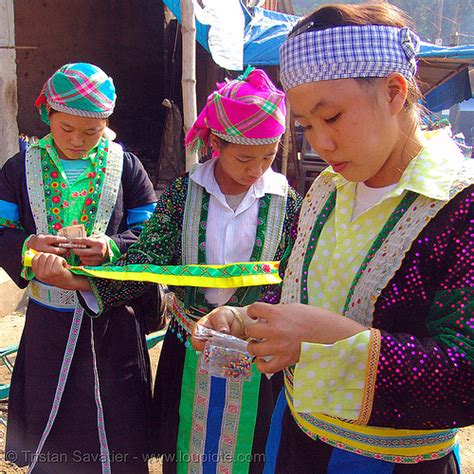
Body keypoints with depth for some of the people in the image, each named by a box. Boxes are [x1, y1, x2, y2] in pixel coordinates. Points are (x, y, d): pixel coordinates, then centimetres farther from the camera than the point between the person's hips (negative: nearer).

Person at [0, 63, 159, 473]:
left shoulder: (126, 167, 0)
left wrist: (111, 248, -20)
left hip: (112, 320, -1)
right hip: (48, 320, 1)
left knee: (117, 433, 8)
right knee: (49, 428, 13)